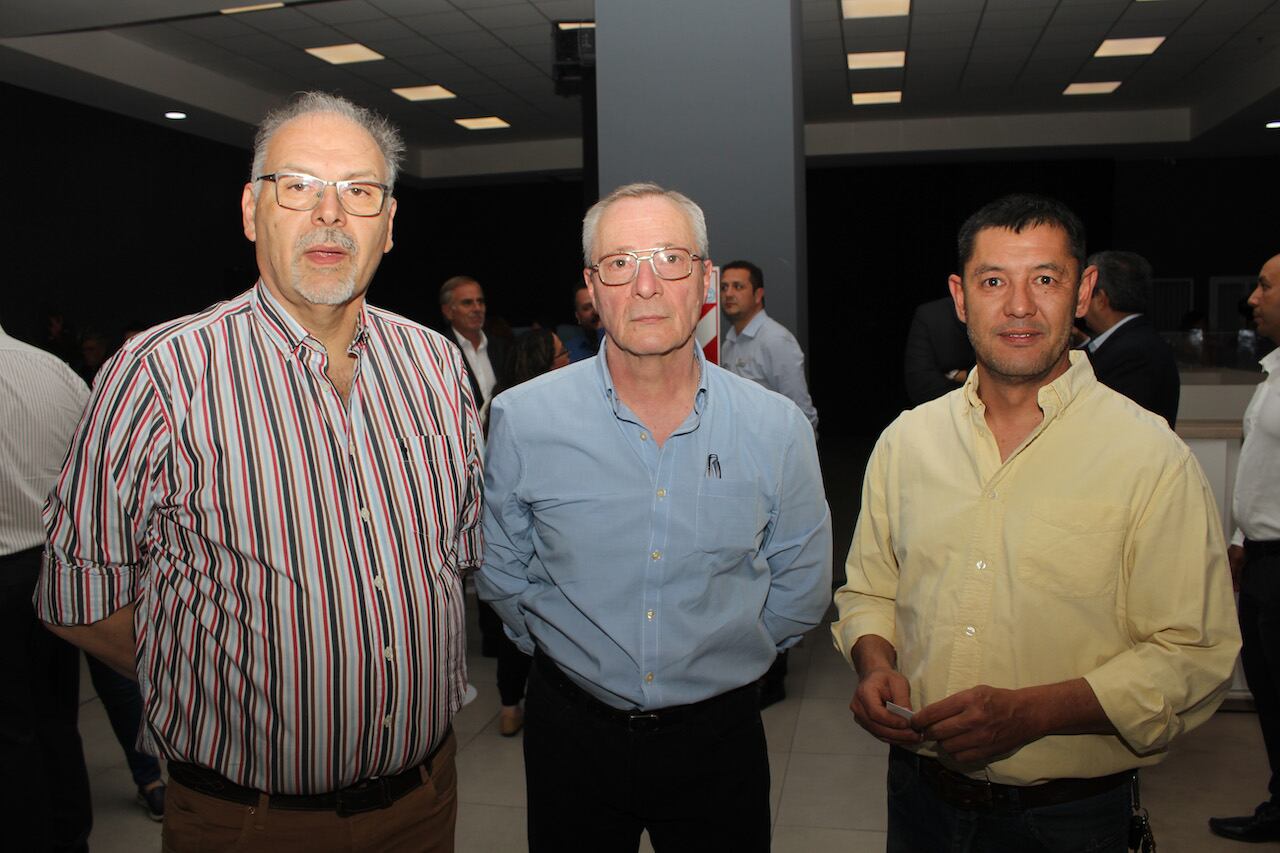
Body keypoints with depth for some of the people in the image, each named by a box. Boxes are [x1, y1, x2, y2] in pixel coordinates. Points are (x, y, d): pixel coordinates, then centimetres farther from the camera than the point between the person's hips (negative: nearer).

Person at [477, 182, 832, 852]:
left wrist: (712, 659, 6)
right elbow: (501, 574, 4)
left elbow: (801, 589, 5)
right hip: (570, 729, 0)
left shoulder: (778, 430, -9)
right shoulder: (521, 419, -10)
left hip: (720, 737, 1)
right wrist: (578, 657, 7)